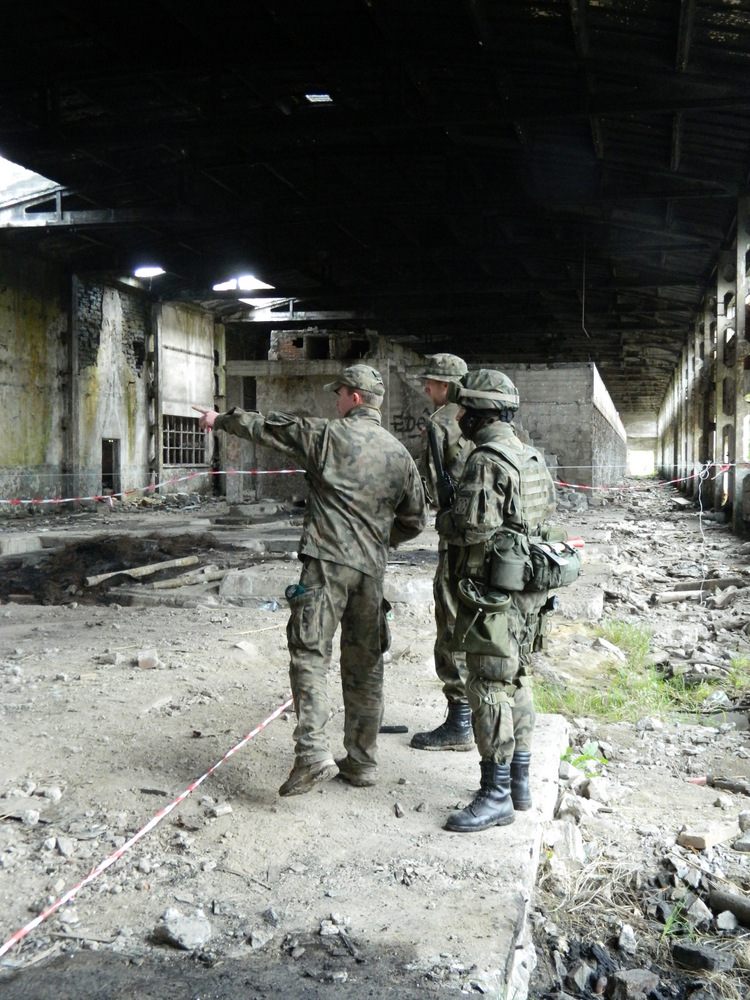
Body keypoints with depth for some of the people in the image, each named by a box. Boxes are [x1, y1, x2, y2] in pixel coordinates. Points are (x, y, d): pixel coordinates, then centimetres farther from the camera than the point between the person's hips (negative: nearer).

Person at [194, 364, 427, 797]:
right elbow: (415, 518, 18)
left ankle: (313, 754, -19)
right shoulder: (400, 453, 12)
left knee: (310, 655, -6)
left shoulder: (329, 435, -2)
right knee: (365, 665, 13)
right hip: (372, 569, 6)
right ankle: (362, 761, 20)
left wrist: (221, 419, 24)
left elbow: (267, 427, 9)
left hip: (328, 562, -6)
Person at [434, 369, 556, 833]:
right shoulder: (530, 455, 12)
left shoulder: (487, 461, -17)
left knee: (490, 688, -4)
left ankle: (497, 795, 1)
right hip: (529, 590, 10)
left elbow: (471, 527, -25)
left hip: (495, 591, -10)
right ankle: (519, 782, 25)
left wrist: (443, 520, -3)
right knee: (516, 682, 16)